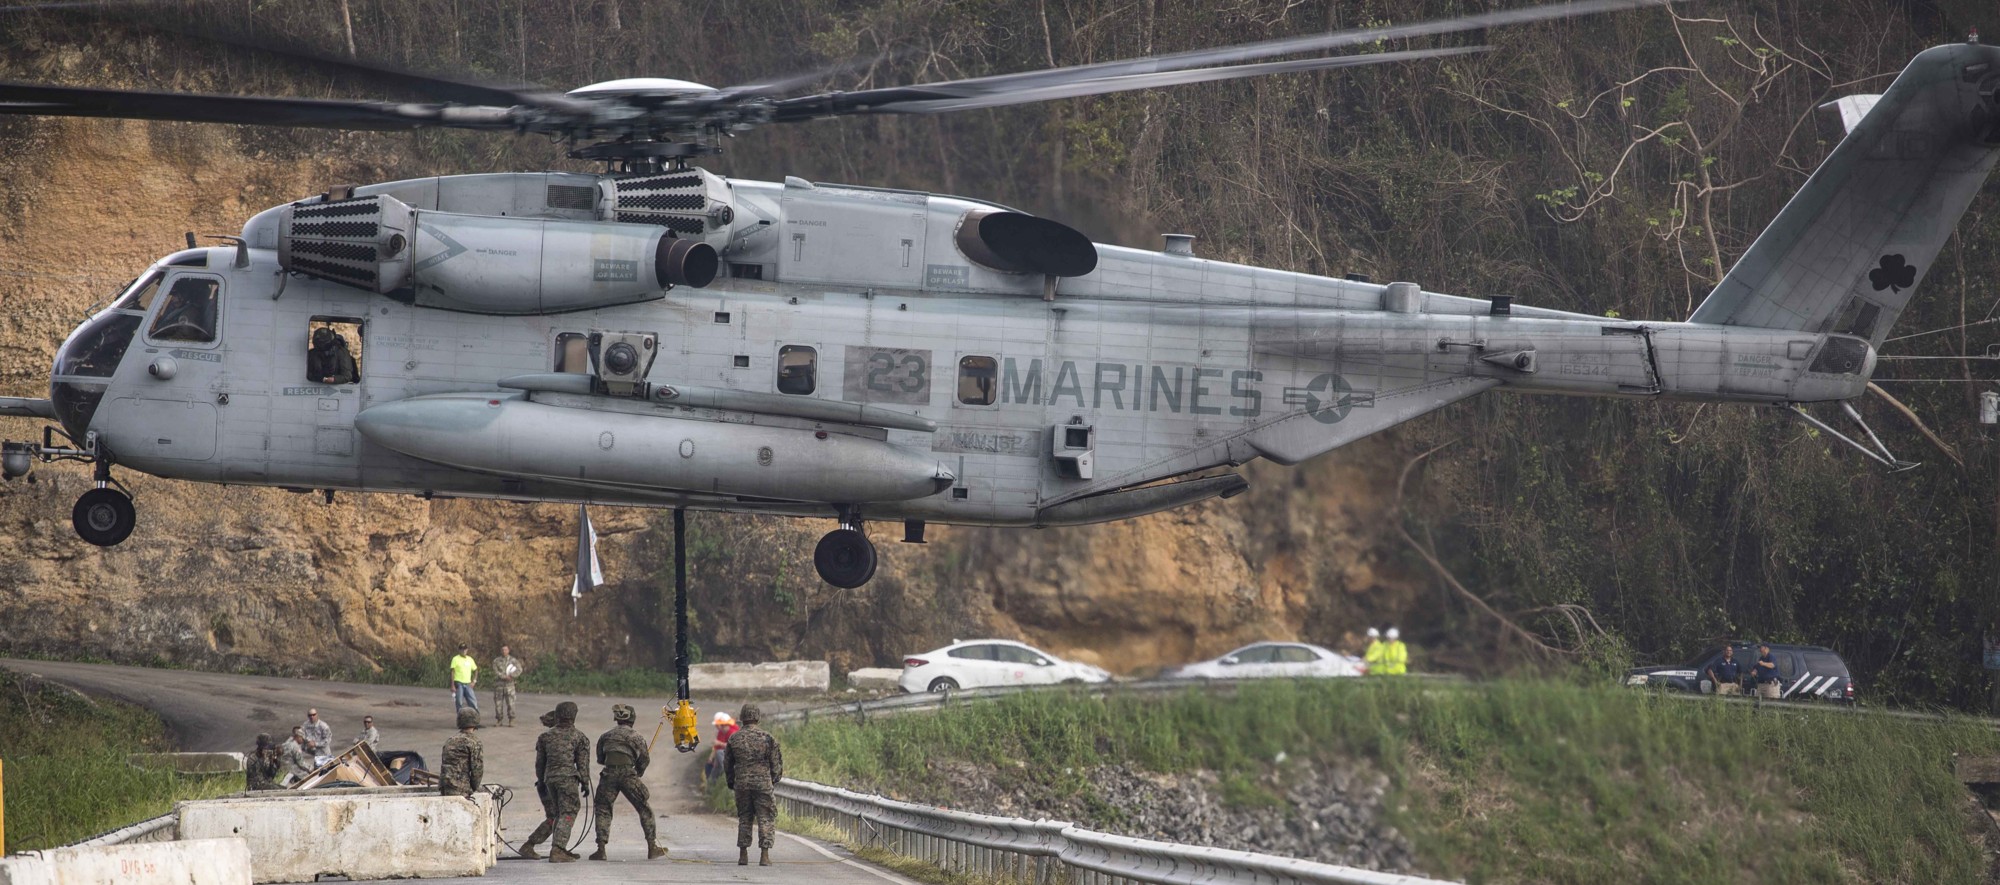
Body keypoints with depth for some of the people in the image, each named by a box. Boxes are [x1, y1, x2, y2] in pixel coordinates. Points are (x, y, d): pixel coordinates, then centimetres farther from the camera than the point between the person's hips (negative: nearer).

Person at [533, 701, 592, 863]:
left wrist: (541, 781, 23)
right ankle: (557, 851, -15)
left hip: (550, 778, 5)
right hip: (568, 778, -5)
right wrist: (585, 783, 5)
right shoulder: (578, 737, -1)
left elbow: (540, 761, 15)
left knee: (558, 814, 18)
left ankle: (560, 850, 20)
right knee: (567, 814, -3)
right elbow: (583, 763, -2)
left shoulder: (546, 736, 10)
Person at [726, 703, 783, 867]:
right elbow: (776, 763, -1)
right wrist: (775, 781, 12)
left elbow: (728, 765, 10)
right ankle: (764, 856, -5)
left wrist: (731, 782, 23)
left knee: (744, 818, 13)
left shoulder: (734, 739, 2)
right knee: (765, 819, 2)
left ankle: (743, 855, 12)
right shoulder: (767, 738, -5)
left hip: (741, 784, 2)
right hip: (763, 784, -2)